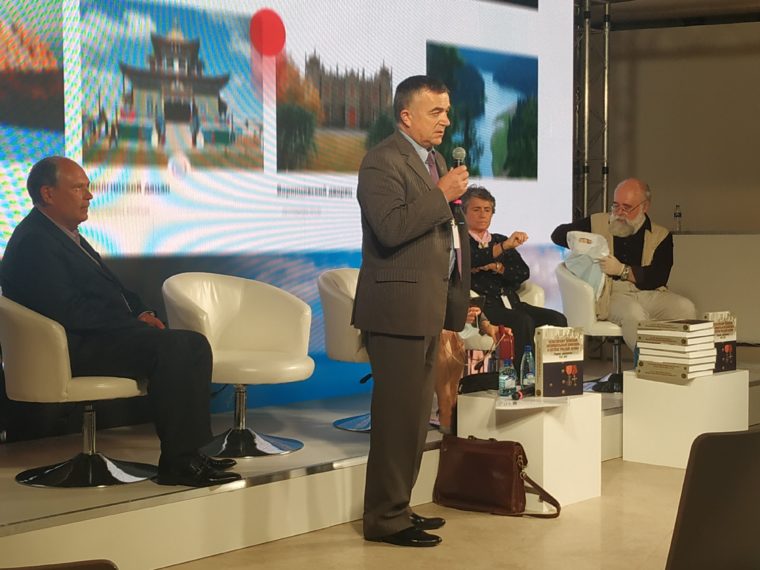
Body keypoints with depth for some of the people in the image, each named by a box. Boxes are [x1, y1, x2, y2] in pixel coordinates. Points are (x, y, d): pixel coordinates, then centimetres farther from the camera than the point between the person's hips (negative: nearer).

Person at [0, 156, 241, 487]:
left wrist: (141, 312, 4)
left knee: (195, 344, -1)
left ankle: (192, 450, -4)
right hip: (75, 348, -11)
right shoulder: (33, 242, -13)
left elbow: (110, 289, 24)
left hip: (101, 335, 11)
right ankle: (177, 463, -22)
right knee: (169, 347, -27)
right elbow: (67, 310, -22)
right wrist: (134, 320, -16)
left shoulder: (67, 235, 20)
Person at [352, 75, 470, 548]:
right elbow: (391, 228, -25)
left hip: (429, 308, 10)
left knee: (417, 415, 14)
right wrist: (442, 194, -21)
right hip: (399, 305, -10)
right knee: (399, 415, -6)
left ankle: (397, 507, 24)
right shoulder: (383, 161, -12)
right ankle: (385, 518, 2)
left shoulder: (435, 161, 18)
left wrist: (458, 297, 22)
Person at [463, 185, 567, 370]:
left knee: (557, 319, -20)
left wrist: (497, 267, -5)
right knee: (523, 321, -34)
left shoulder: (500, 240, 26)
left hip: (511, 303, 6)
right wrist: (504, 247, -29)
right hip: (482, 306, -6)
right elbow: (472, 260, -16)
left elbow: (523, 273, 13)